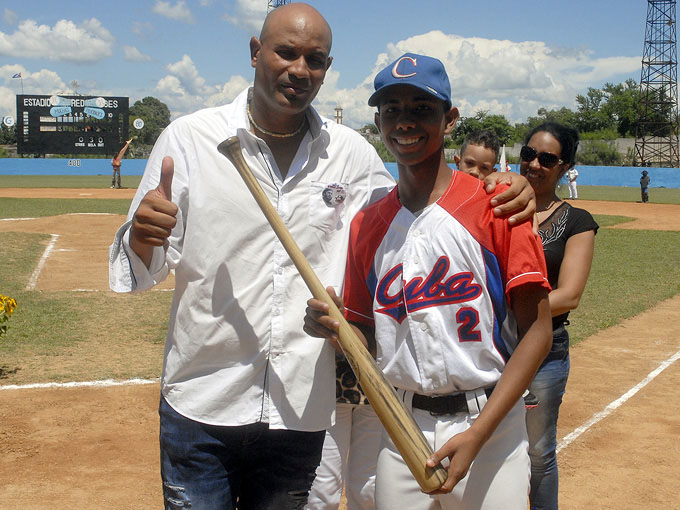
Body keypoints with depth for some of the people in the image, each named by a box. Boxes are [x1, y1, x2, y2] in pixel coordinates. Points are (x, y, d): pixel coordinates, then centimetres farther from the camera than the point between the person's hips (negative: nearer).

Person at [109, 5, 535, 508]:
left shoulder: (351, 153, 3)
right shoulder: (187, 139, -3)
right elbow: (142, 269, -1)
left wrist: (500, 197, -6)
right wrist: (141, 237, -26)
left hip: (304, 411, 2)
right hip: (198, 407, -1)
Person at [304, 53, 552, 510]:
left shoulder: (497, 205, -7)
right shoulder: (367, 224, 6)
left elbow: (537, 329, -10)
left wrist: (476, 434, -17)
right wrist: (335, 329, -11)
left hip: (491, 425, -3)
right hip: (400, 427, 4)